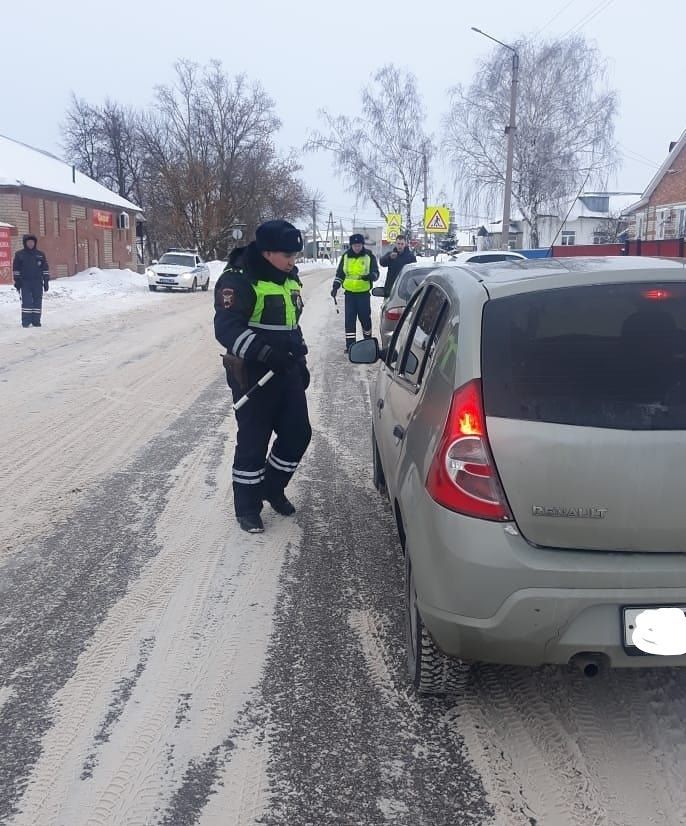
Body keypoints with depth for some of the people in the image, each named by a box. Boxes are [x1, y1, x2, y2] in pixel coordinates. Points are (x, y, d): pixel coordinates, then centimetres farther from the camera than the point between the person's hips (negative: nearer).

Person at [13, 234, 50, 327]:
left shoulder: (40, 254, 9)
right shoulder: (19, 254, 4)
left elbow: (45, 269, 10)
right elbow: (16, 269, 5)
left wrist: (46, 281, 5)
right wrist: (17, 282, 0)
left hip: (38, 282, 2)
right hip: (25, 282, -2)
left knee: (37, 302, 2)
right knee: (26, 302, -7)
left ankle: (36, 320, 9)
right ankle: (26, 321, -4)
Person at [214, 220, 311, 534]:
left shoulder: (289, 278, 12)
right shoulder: (238, 280, -16)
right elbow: (226, 328, -26)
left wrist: (300, 361, 23)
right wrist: (264, 353, -36)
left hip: (287, 373, 8)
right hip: (253, 377, -8)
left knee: (298, 433, 11)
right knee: (253, 442, 1)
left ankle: (272, 488, 34)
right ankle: (247, 506, 19)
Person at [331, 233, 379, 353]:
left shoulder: (369, 256, -2)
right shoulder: (345, 256, 6)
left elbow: (376, 273, -2)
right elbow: (339, 274, 14)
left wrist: (370, 276, -25)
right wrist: (335, 286, 2)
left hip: (364, 293, -2)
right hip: (349, 293, 2)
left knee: (365, 317, 5)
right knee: (350, 319, -2)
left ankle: (368, 340, 26)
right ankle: (350, 344, 0)